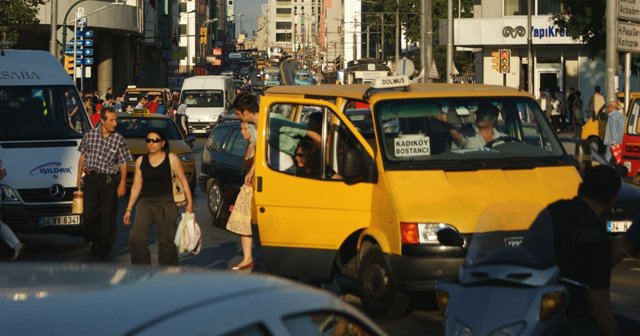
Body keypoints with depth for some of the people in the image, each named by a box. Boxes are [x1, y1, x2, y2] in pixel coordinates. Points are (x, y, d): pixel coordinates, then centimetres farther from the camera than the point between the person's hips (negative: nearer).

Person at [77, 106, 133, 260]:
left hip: (109, 180, -1)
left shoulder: (119, 140, -1)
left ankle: (103, 250, 9)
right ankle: (94, 240, 22)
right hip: (90, 178, 1)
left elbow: (123, 163, 2)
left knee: (107, 216, 0)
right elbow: (82, 157, 12)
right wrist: (79, 177, 10)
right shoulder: (90, 135, 3)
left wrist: (122, 183, -5)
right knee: (89, 214, -3)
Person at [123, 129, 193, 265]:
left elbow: (183, 181, 2)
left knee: (166, 241, -1)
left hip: (166, 204, -3)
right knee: (136, 239, -10)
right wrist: (129, 209, 10)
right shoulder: (140, 161, 9)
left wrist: (190, 203, -5)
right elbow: (136, 187, 12)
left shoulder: (171, 159, 0)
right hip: (145, 204, 3)